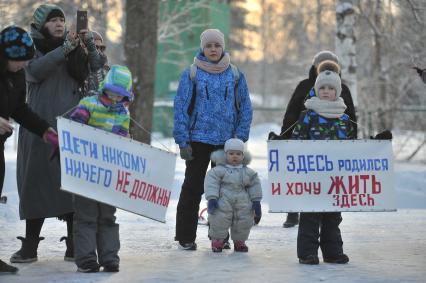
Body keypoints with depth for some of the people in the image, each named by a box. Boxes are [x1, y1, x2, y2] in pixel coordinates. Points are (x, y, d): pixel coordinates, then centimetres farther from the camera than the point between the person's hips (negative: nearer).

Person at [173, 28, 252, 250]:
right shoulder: (191, 74, -1)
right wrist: (183, 142, -7)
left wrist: (240, 138, -1)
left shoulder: (235, 75, 5)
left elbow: (245, 109, 8)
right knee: (193, 188, 1)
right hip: (198, 140, -2)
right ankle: (185, 237, 7)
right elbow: (181, 108, -2)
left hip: (227, 141, 2)